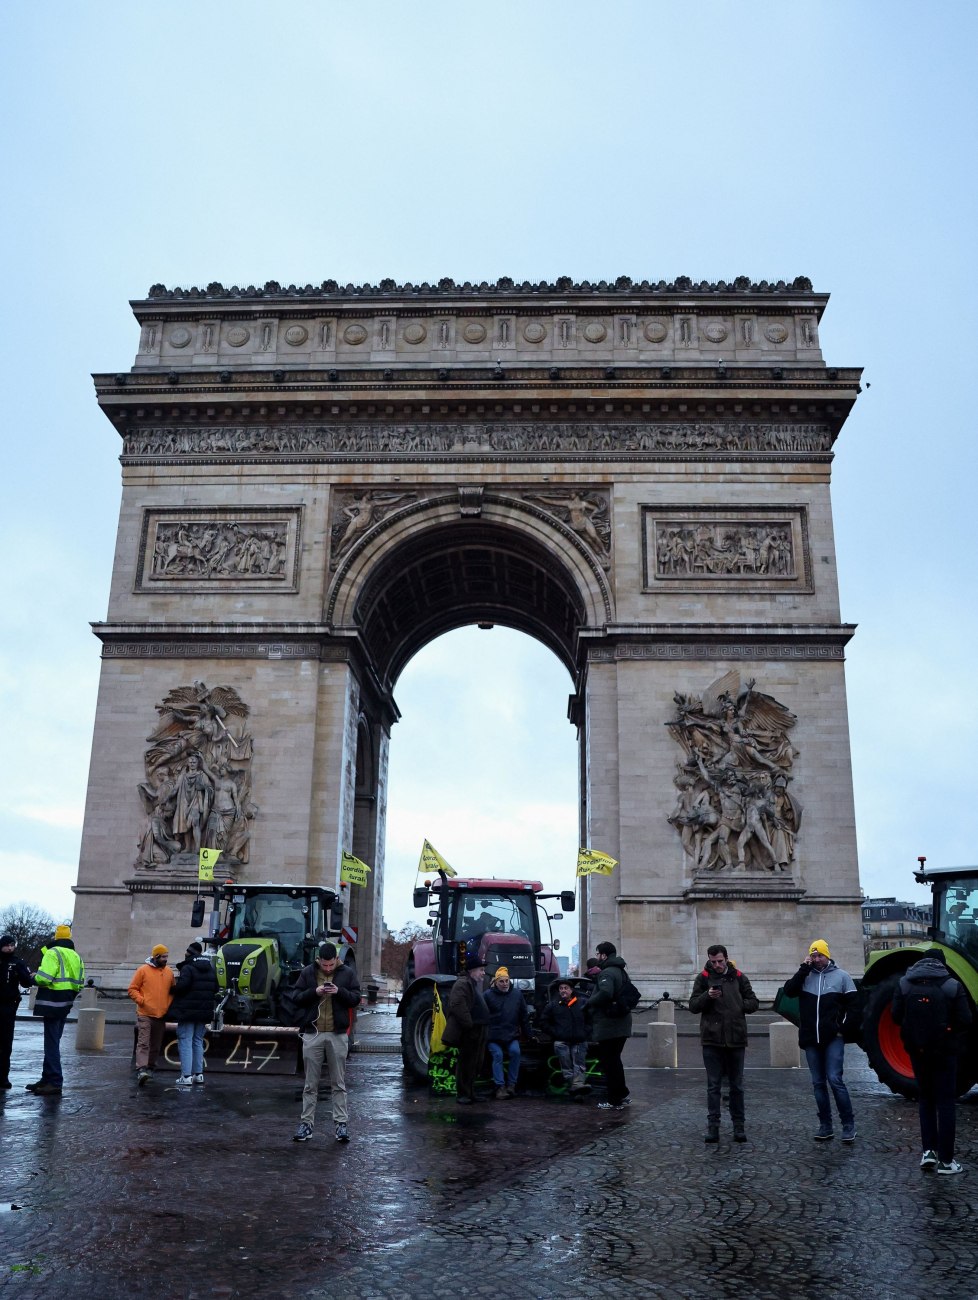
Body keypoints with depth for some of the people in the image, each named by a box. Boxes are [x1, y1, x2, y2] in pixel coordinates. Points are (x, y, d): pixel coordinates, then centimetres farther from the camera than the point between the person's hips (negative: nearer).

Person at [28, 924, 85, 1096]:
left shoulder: (53, 953, -11)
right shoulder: (76, 957, 15)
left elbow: (44, 978, -22)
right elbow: (79, 984, 15)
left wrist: (36, 976, -2)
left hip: (52, 1004, -8)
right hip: (65, 1005, 8)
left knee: (51, 1043, -5)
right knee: (52, 1042, 18)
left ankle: (55, 1083, -6)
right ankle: (47, 1079, 26)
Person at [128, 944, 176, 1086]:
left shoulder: (169, 972, 11)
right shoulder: (143, 970, -2)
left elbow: (172, 992, 19)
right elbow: (132, 989, 0)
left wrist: (168, 1005, 5)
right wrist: (141, 1001, -12)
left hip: (161, 1015, 5)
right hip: (145, 1014, -5)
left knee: (156, 1045, 11)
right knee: (143, 1043, -13)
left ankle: (150, 1069, 23)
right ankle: (141, 1070, -19)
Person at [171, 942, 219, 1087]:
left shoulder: (188, 968, -12)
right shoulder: (211, 970, 12)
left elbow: (182, 986, -23)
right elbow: (215, 989, 12)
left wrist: (173, 990, -3)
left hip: (188, 1011, -7)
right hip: (204, 1011, 7)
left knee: (185, 1042, -3)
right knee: (198, 1042, 17)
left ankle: (186, 1076, -8)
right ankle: (198, 1074, 18)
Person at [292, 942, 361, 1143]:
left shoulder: (347, 973, 0)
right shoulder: (307, 972, 1)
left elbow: (356, 999, -2)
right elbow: (297, 999, 0)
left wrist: (339, 991, -19)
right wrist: (314, 992, -18)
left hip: (337, 1035, 0)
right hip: (312, 1034, 1)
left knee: (339, 1083, 6)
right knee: (311, 1084, 8)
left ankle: (341, 1123, 11)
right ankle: (306, 1123, 15)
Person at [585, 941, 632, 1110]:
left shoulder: (607, 973, -16)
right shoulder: (620, 971, 16)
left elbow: (605, 994, -33)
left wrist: (589, 1003, -16)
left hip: (608, 1026, -10)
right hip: (621, 1025, 10)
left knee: (608, 1062, -1)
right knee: (614, 1060, 20)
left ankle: (614, 1100, 4)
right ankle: (622, 1095, 26)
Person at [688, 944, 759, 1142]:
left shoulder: (739, 977, 5)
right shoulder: (703, 978, 1)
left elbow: (753, 1003, 10)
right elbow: (693, 1006, -1)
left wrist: (738, 1006, -8)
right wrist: (707, 996, -18)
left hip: (736, 1038, 1)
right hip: (712, 1039, -1)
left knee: (737, 1086, 10)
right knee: (713, 1086, 3)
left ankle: (739, 1126, 19)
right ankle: (713, 1126, 8)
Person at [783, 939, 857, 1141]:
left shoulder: (841, 976, 2)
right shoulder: (805, 976, 7)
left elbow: (852, 1004, 3)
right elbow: (789, 991, -8)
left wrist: (844, 1027, -6)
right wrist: (803, 969, -11)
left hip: (833, 1038, -3)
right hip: (810, 1039, 3)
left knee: (835, 1079, -11)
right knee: (818, 1083, 8)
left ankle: (848, 1124, 1)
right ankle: (825, 1126, 16)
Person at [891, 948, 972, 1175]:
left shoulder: (905, 984, -3)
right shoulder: (952, 985, -11)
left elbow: (896, 1017, -4)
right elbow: (965, 1020, -13)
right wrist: (951, 1031, 8)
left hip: (917, 1051, 2)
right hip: (945, 1050, -2)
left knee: (925, 1098, 18)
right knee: (945, 1101, 6)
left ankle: (928, 1150, 10)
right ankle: (945, 1160, 6)